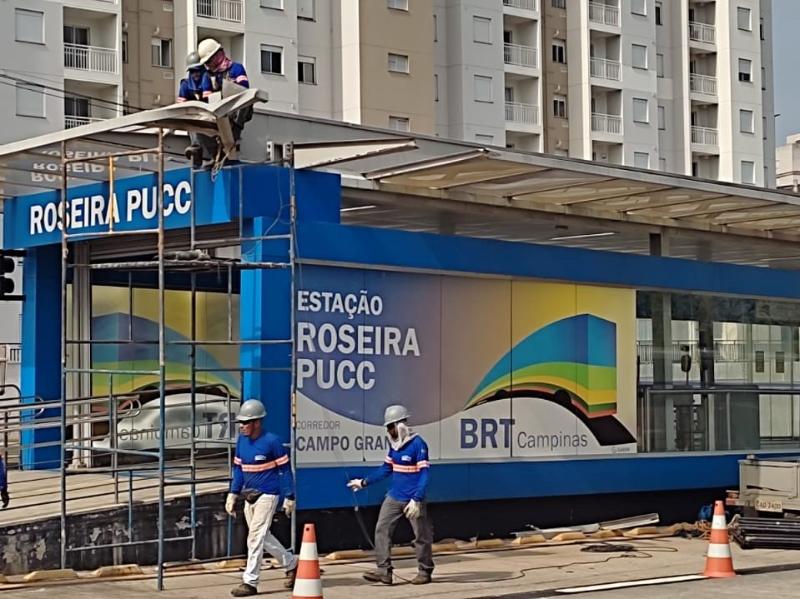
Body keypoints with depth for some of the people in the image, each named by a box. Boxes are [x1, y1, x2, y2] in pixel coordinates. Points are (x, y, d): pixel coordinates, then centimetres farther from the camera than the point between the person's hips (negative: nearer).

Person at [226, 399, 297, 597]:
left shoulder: (272, 442, -15)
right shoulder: (242, 440, 3)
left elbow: (284, 469, -10)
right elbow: (238, 468, 12)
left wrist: (289, 497, -9)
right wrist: (233, 494, 8)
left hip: (267, 495, -7)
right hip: (249, 497, 7)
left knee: (256, 537, -10)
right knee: (263, 537, 14)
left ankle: (250, 582, -5)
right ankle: (291, 564, 32)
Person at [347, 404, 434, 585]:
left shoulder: (417, 444, -15)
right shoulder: (394, 444, 7)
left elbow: (425, 474, -18)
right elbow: (386, 468, 19)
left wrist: (417, 499, -24)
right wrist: (364, 482, 16)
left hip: (413, 500, -7)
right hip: (394, 498, 7)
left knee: (421, 535, 4)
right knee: (382, 530, 1)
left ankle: (425, 572, 18)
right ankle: (384, 570, 4)